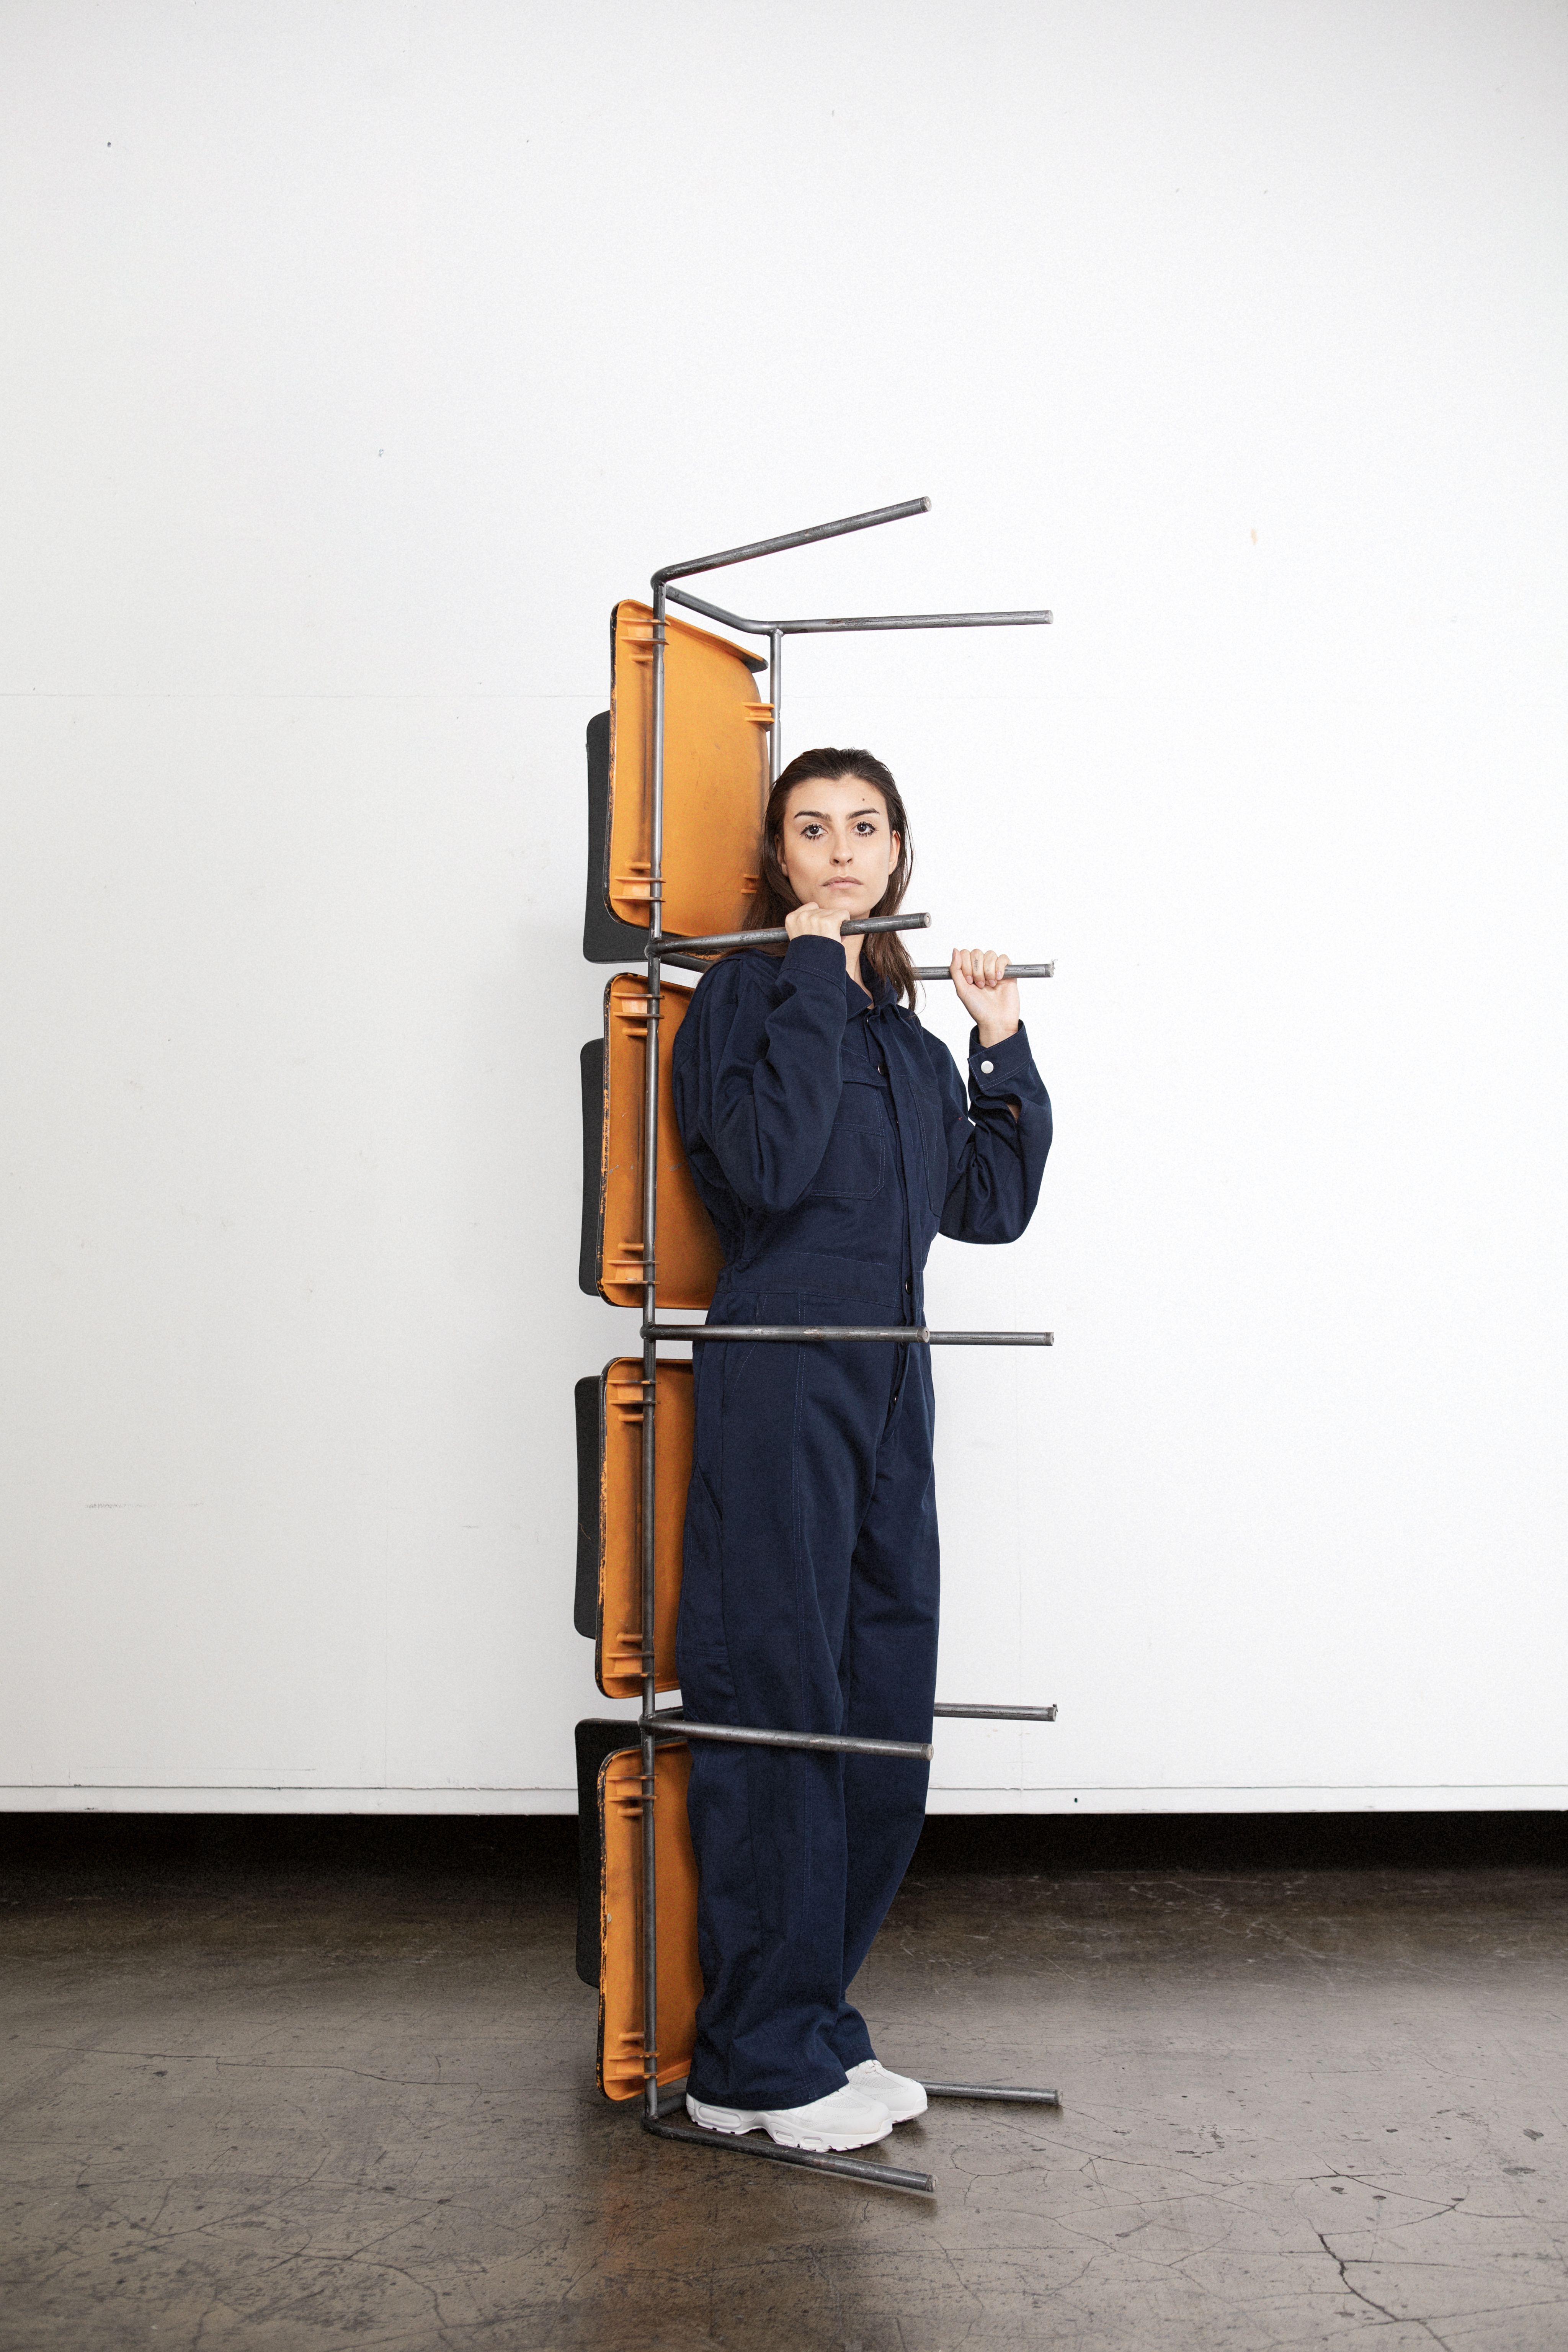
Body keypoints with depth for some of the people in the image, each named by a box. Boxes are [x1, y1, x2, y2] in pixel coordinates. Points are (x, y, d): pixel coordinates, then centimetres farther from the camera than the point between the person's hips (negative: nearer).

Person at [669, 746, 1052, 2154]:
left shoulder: (905, 1029, 18)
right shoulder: (746, 991, -3)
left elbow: (991, 1206, 16)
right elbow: (766, 1167, -20)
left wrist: (1004, 1047, 8)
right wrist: (814, 981, -13)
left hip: (888, 1381, 8)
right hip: (777, 1381, -8)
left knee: (885, 1714, 10)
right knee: (778, 1707, -3)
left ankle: (814, 2020, 24)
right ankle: (759, 2064, 8)